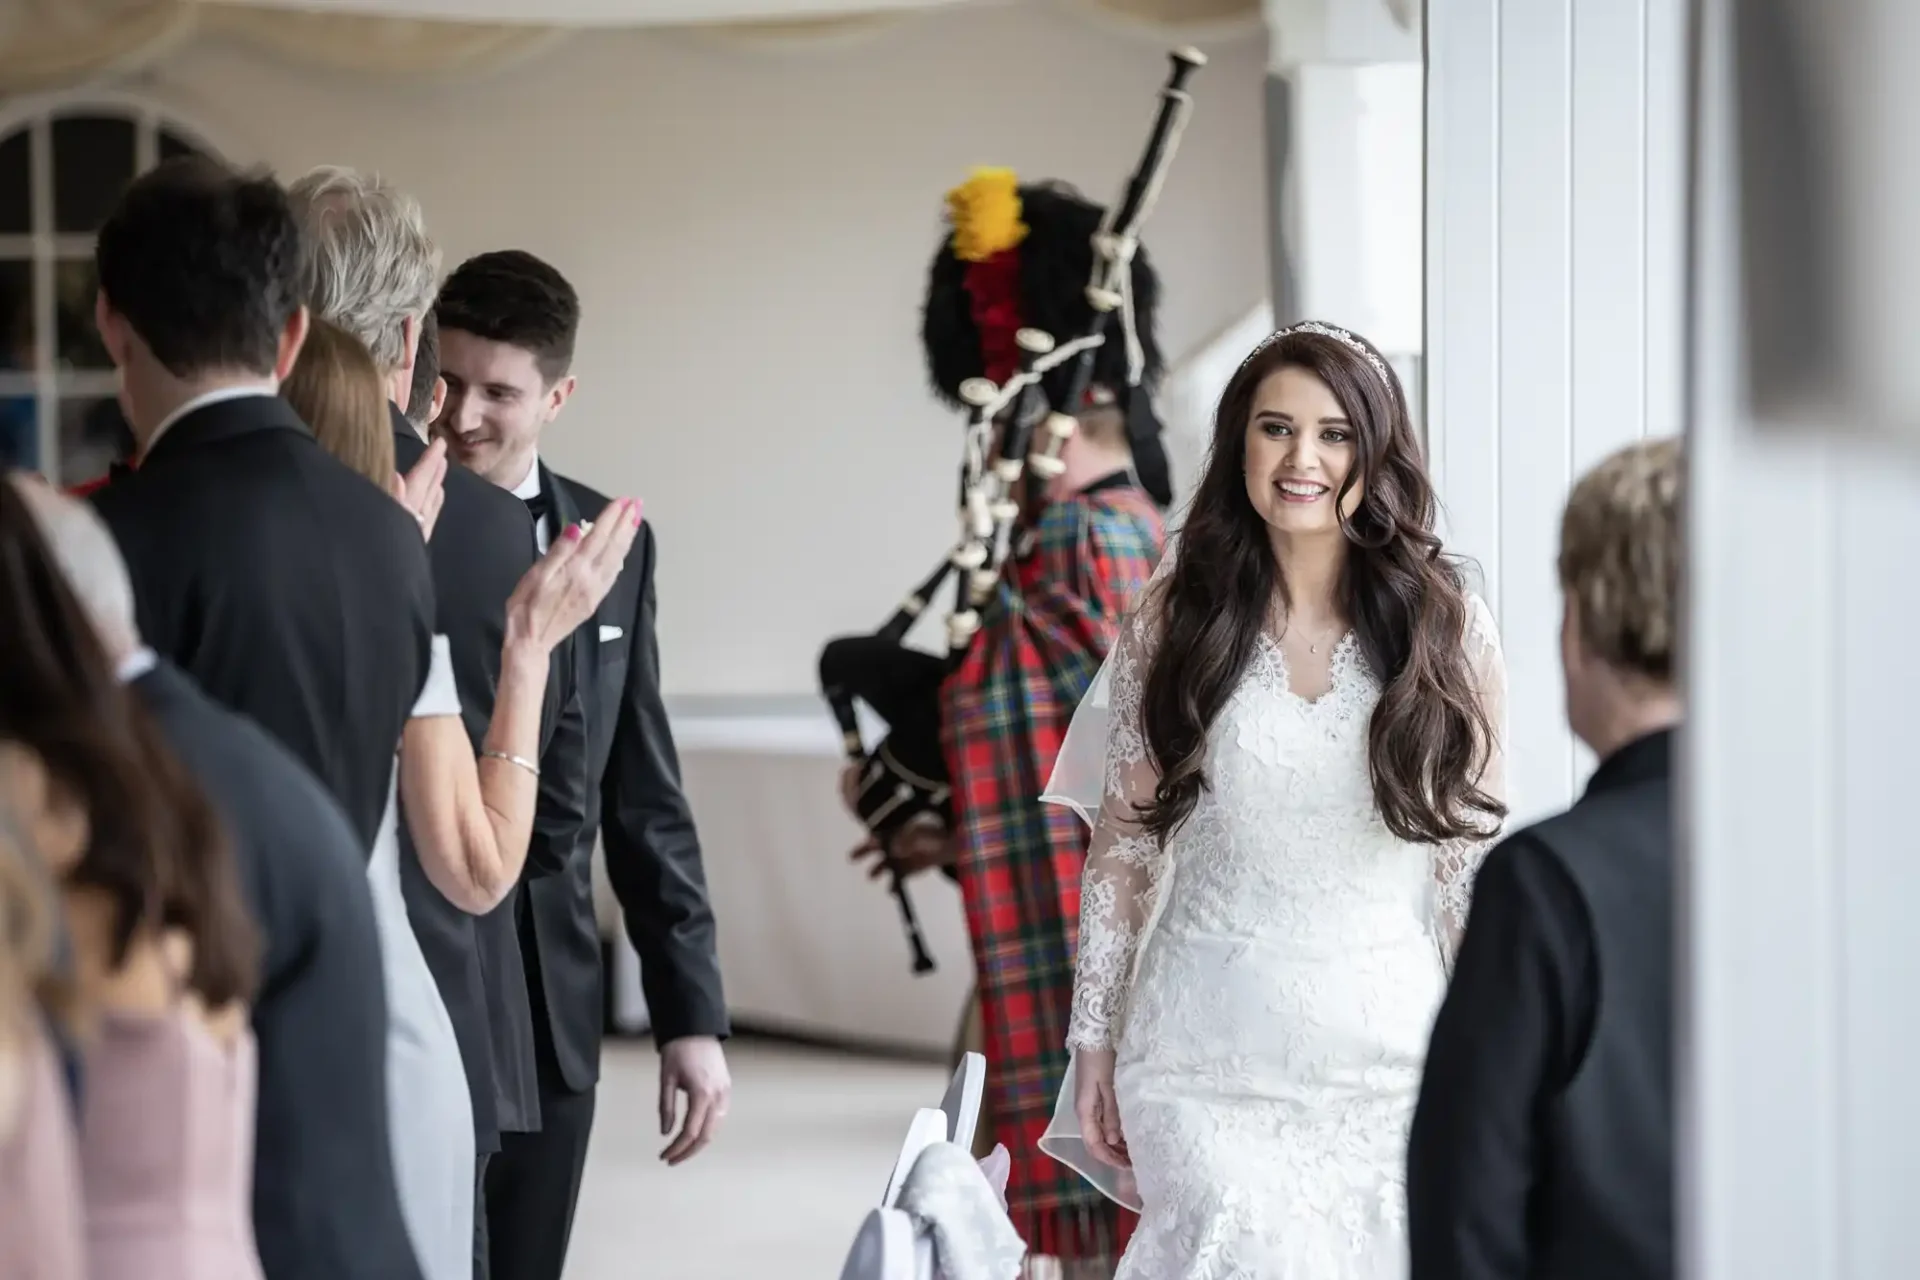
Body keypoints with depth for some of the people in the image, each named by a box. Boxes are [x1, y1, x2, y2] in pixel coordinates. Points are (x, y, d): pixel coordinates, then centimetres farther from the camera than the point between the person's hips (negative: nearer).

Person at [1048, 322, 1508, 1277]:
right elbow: (1121, 846, 7)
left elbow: (1475, 866, 4)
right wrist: (1093, 1040, 5)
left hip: (1388, 1055, 1)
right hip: (1208, 1052, -1)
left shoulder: (1447, 628, 1)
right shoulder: (1176, 620, 2)